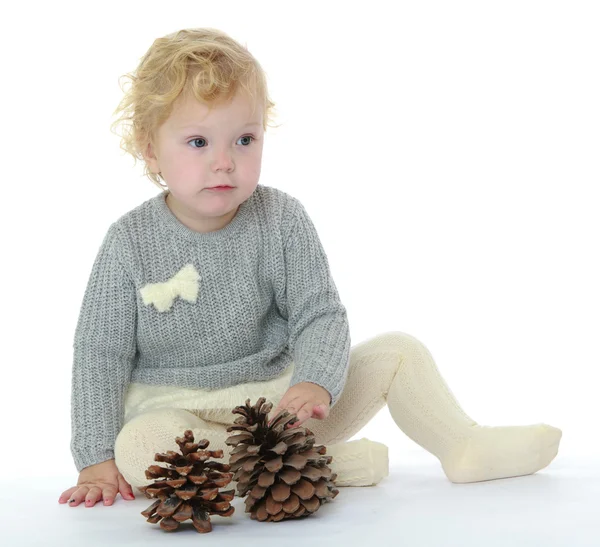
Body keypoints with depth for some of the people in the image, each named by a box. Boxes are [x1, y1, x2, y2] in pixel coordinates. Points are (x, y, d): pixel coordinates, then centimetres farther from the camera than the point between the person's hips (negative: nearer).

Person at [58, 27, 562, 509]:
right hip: (178, 411, -2)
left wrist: (314, 384, -30)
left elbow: (320, 317, -8)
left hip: (280, 392, 3)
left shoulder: (282, 220, -6)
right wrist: (97, 460, -12)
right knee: (138, 445, -37)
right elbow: (101, 353, -6)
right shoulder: (131, 242, -10)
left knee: (397, 351, -3)